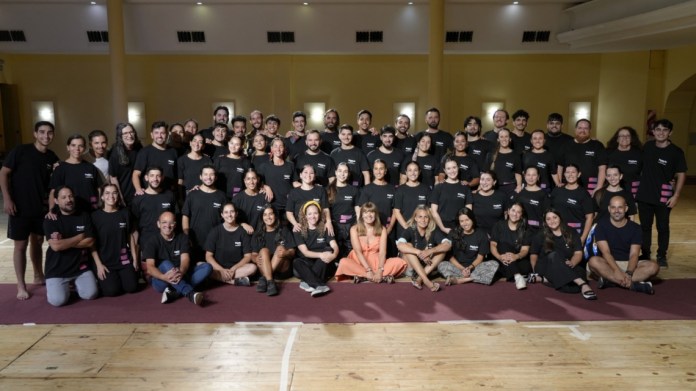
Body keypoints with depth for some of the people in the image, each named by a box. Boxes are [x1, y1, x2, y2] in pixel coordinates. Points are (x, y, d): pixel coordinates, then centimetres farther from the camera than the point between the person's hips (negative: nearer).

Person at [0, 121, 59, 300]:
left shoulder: (52, 157, 3)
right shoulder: (20, 151, -11)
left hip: (41, 208, 4)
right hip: (20, 208, -4)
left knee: (38, 242, 17)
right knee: (21, 245, 2)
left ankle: (39, 276, 33)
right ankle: (21, 285, 10)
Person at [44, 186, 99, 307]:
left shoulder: (84, 217, 4)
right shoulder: (50, 220, -5)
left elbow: (90, 242, -5)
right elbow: (56, 246, -18)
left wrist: (65, 243, -13)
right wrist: (80, 237, -10)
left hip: (81, 267, 2)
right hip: (57, 269, -2)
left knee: (90, 294, -14)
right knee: (58, 300, -20)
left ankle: (76, 283, 19)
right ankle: (65, 285, 15)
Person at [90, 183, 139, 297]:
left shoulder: (125, 213, 3)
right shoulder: (95, 216, -6)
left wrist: (135, 259, 5)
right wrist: (99, 264, -9)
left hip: (124, 260, 2)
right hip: (105, 261, -2)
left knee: (131, 287, -12)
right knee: (112, 290, -17)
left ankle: (120, 276, 21)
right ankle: (101, 280, 17)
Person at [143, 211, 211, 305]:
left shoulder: (182, 238, 1)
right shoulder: (152, 242, -6)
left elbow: (185, 259, -13)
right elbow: (150, 268, -18)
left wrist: (181, 272, -38)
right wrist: (164, 277, -41)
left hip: (180, 277, 3)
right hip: (161, 281, -3)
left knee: (207, 267, -18)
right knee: (165, 264, -33)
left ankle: (174, 292, -34)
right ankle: (190, 293, -49)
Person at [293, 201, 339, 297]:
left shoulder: (325, 229, 1)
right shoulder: (299, 231, -3)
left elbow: (335, 246, -10)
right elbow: (305, 252, -12)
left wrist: (333, 255, -35)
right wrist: (320, 255, -32)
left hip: (324, 267, 1)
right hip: (307, 264, -1)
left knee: (328, 250, -28)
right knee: (296, 262, -31)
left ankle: (307, 282, -36)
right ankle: (319, 286, -48)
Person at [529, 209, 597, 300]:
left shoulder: (571, 233, 9)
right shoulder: (540, 236, 9)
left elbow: (578, 253, 1)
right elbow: (533, 255, 12)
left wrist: (571, 263, -21)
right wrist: (537, 270, -6)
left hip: (570, 268, 1)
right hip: (546, 267, 0)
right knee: (553, 255, -38)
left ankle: (541, 279, -31)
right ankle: (582, 284, -50)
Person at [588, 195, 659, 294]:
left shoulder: (635, 228, 1)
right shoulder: (601, 225, -4)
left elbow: (634, 254, -10)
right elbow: (605, 252, -15)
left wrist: (628, 273, -29)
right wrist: (617, 271, -31)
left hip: (629, 264, 3)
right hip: (609, 263, -2)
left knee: (653, 266, -24)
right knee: (593, 261, -35)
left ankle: (610, 280, -32)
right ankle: (634, 284, -35)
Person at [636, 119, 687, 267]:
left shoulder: (676, 152, -7)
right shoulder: (647, 146, 4)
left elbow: (681, 174, -7)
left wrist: (676, 195, -13)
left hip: (663, 197, -3)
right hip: (644, 195, 3)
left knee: (663, 227, 6)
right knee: (645, 226, 11)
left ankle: (662, 256, 18)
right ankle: (645, 254, 22)